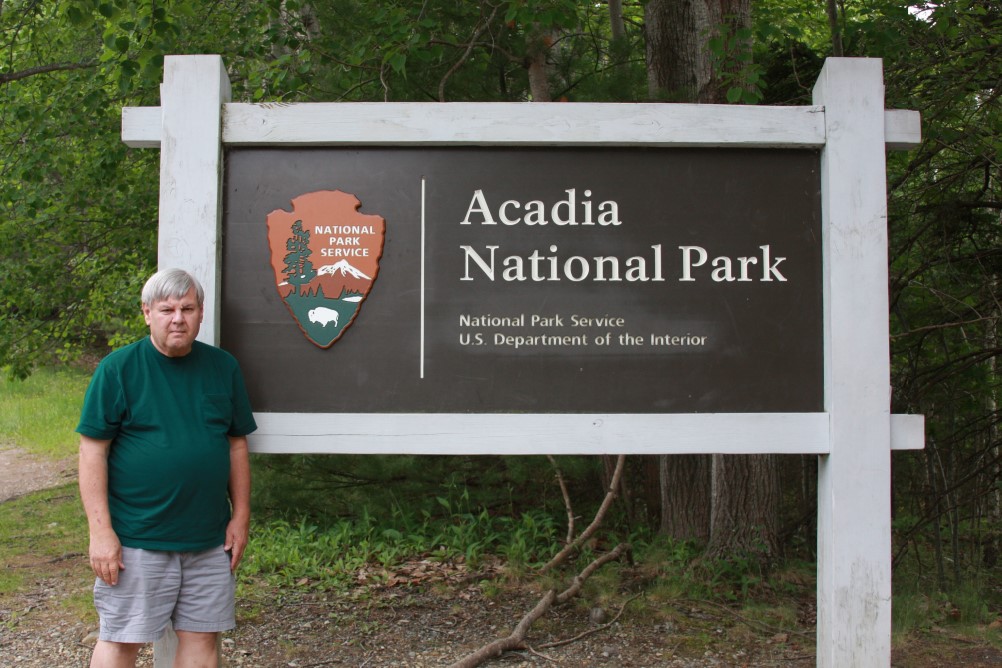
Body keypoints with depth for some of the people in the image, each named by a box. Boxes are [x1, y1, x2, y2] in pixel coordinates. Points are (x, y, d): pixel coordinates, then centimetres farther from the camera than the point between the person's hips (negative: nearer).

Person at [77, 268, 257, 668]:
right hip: (136, 540, -3)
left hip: (210, 541, 4)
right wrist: (100, 530, -11)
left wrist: (241, 516, 7)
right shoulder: (118, 368, -6)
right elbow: (92, 451, -7)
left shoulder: (223, 367, 6)